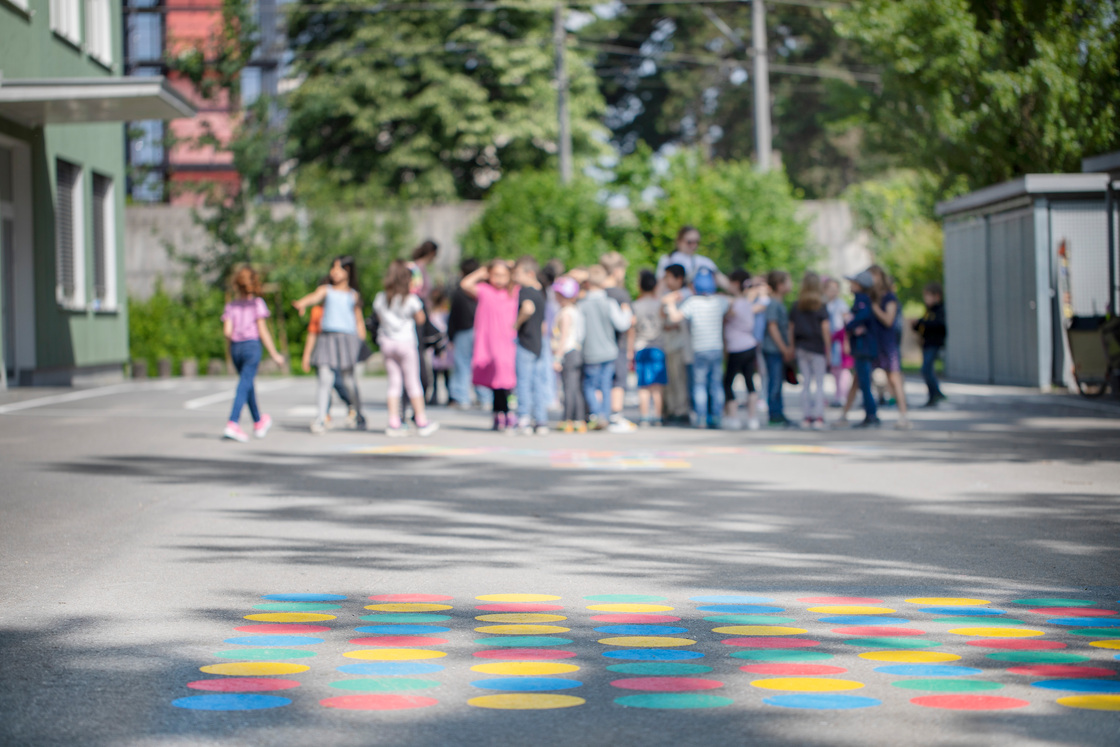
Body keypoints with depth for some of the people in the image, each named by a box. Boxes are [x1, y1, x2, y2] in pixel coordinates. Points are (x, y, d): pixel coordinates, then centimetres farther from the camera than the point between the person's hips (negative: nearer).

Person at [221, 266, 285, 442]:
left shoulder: (231, 305, 6)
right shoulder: (257, 303, -3)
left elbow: (227, 331, -3)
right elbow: (262, 331, -8)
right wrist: (274, 354, -3)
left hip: (235, 348, 4)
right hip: (252, 346, -4)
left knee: (248, 386, 18)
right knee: (244, 386, -9)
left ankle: (258, 422, 32)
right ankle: (232, 424, -23)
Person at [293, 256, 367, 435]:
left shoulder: (354, 296, 11)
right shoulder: (326, 290, 10)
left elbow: (359, 321, 15)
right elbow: (315, 297, -12)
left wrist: (361, 343, 9)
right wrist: (302, 303, -34)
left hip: (347, 337, -1)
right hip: (327, 337, 1)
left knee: (348, 379, -3)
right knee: (325, 378, -8)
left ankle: (359, 415, 16)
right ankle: (321, 418, -6)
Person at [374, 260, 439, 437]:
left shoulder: (380, 298, -1)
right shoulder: (411, 300, -13)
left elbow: (380, 318, 10)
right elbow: (420, 319, -2)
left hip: (386, 342, 4)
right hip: (406, 342, -4)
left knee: (394, 383, 8)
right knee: (413, 383, 5)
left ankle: (394, 423, 4)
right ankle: (422, 422, 11)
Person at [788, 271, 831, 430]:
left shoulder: (796, 307, 5)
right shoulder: (821, 307, -6)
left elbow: (791, 329, 7)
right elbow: (825, 330, -7)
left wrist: (793, 348, 14)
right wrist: (828, 351, -1)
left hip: (801, 348, 4)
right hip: (817, 348, -4)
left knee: (806, 382, 9)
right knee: (819, 383, 0)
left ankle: (806, 417, 7)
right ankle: (818, 417, -8)